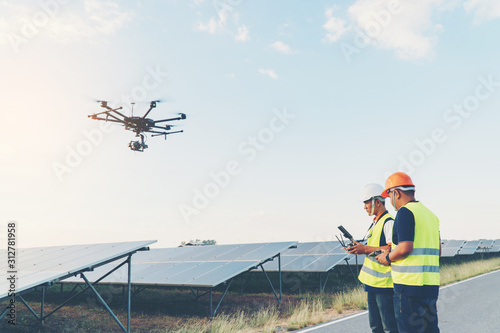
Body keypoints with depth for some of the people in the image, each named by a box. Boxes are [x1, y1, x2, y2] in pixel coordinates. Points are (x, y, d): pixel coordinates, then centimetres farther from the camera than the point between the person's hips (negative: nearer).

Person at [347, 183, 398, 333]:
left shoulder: (389, 222, -13)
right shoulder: (375, 223, 18)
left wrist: (366, 249, -22)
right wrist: (360, 248, 7)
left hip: (384, 282, -10)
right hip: (373, 282, 10)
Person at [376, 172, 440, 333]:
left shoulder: (405, 212, -10)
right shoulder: (431, 214, 16)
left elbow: (405, 248, -21)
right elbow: (438, 251, 19)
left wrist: (387, 257, -3)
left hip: (410, 284, -9)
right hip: (431, 285, 9)